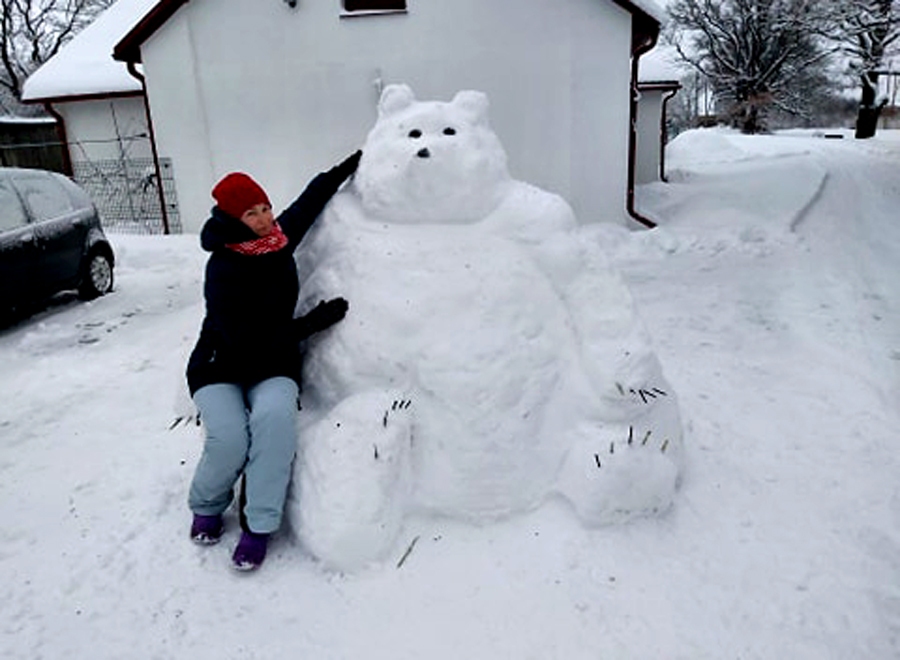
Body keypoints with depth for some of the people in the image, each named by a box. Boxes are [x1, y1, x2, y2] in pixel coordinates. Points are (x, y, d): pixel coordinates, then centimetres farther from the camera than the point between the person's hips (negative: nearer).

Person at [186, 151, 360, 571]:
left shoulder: (279, 240, -4)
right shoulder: (223, 271, -22)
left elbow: (311, 199, 13)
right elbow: (248, 341, -25)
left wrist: (353, 164, 11)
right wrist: (314, 322, -24)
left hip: (273, 367, 4)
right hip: (220, 368, -3)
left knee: (275, 418, -29)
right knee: (230, 438, -28)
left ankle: (259, 526, -15)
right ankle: (206, 508, 8)